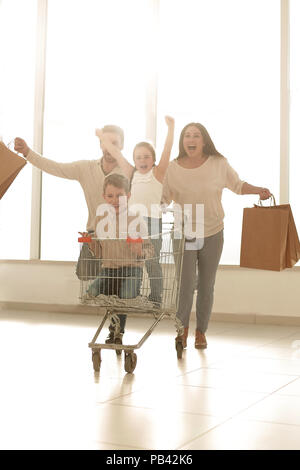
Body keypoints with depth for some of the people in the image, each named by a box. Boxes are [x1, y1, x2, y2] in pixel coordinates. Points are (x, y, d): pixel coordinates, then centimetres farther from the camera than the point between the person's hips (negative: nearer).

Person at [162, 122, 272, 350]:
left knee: (206, 287, 9)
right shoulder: (173, 169, -5)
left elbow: (237, 185, 9)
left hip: (212, 235, 1)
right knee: (185, 286, -7)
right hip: (184, 235, -1)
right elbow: (162, 199, 2)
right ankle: (183, 328, 18)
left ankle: (201, 332, 27)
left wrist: (259, 190, -7)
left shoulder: (218, 164, -4)